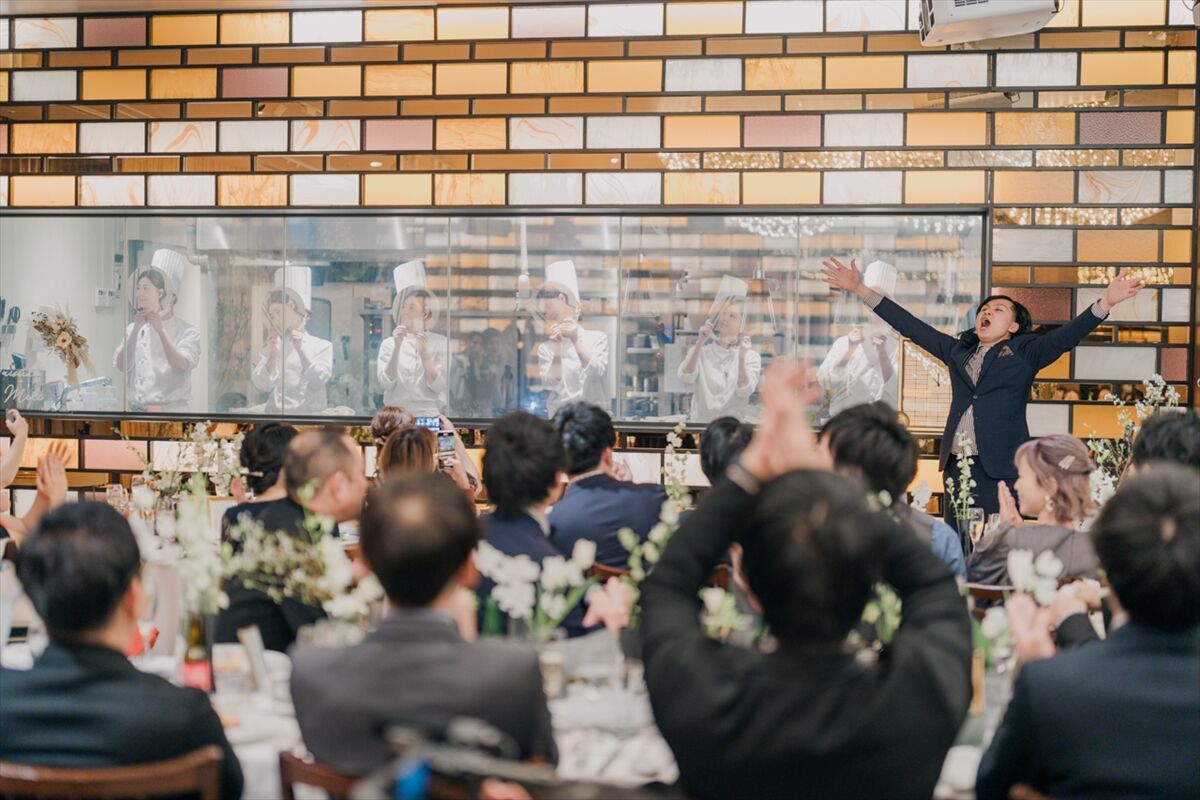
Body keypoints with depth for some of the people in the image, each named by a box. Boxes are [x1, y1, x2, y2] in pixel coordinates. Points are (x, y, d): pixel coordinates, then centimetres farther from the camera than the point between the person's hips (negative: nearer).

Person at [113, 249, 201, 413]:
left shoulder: (187, 331, -1)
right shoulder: (134, 329, 11)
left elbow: (182, 366, -17)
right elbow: (121, 365, -2)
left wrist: (161, 330, -22)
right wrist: (135, 330, -10)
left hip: (172, 409, -4)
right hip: (139, 409, 4)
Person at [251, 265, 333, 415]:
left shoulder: (322, 347, 6)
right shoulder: (270, 348, 15)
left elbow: (317, 382, -5)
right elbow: (262, 385, 3)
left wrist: (300, 349, -9)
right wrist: (274, 352, -7)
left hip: (308, 413, -2)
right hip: (276, 413, 2)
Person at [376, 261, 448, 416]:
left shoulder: (439, 342, 4)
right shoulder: (389, 343, 5)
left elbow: (438, 386, -4)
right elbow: (386, 383, -6)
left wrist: (424, 353, -12)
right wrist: (397, 348, -12)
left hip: (429, 414, -1)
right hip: (396, 414, 1)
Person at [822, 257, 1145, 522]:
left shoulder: (1025, 352, 6)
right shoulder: (957, 349, 17)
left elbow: (1066, 335, -7)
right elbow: (912, 327, 18)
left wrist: (1106, 302, -23)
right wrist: (861, 289, 16)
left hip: (1002, 467, -4)